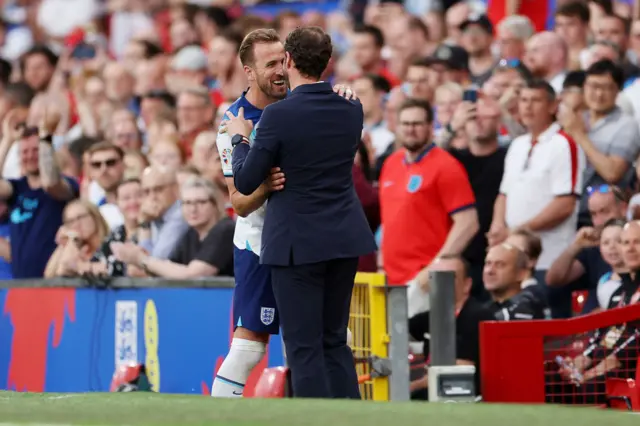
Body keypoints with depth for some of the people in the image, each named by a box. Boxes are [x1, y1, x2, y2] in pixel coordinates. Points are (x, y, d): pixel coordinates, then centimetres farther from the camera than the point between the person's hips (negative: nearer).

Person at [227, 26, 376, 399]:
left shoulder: (279, 116, -16)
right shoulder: (351, 110, 2)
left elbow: (245, 183, -10)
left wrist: (240, 138, 9)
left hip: (298, 243, -6)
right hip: (345, 239, 6)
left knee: (304, 346, 0)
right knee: (335, 340, 14)